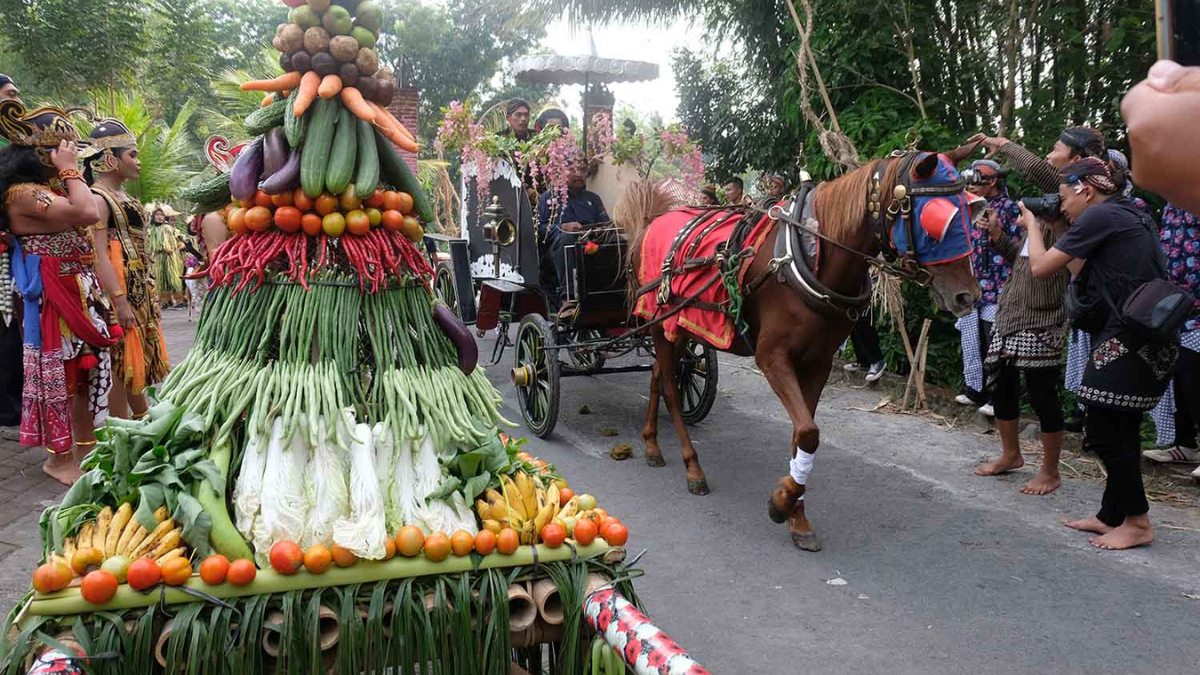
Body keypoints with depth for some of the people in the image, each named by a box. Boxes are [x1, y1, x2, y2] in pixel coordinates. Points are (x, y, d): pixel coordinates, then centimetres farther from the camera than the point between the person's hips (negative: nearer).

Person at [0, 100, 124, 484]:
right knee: (59, 375, 0)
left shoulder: (54, 189, 13)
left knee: (88, 371, 14)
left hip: (83, 295, 9)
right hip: (54, 301, -9)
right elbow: (87, 213, -29)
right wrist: (70, 170, -19)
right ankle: (60, 457, 13)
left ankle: (85, 449, 26)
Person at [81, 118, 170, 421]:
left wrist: (149, 294, 19)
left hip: (138, 291, 10)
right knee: (121, 366, -3)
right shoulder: (97, 198, -13)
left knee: (138, 362, 17)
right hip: (120, 291, -10)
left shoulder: (122, 196, 16)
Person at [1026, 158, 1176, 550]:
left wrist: (1032, 225, 8)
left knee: (1104, 431, -1)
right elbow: (1086, 273, 19)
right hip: (1153, 340, 10)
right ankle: (1112, 516, 23)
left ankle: (1137, 522, 9)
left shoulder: (1099, 215, -11)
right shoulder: (1129, 215, 17)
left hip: (1129, 341, -10)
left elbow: (1040, 268, -8)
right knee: (1119, 431, 14)